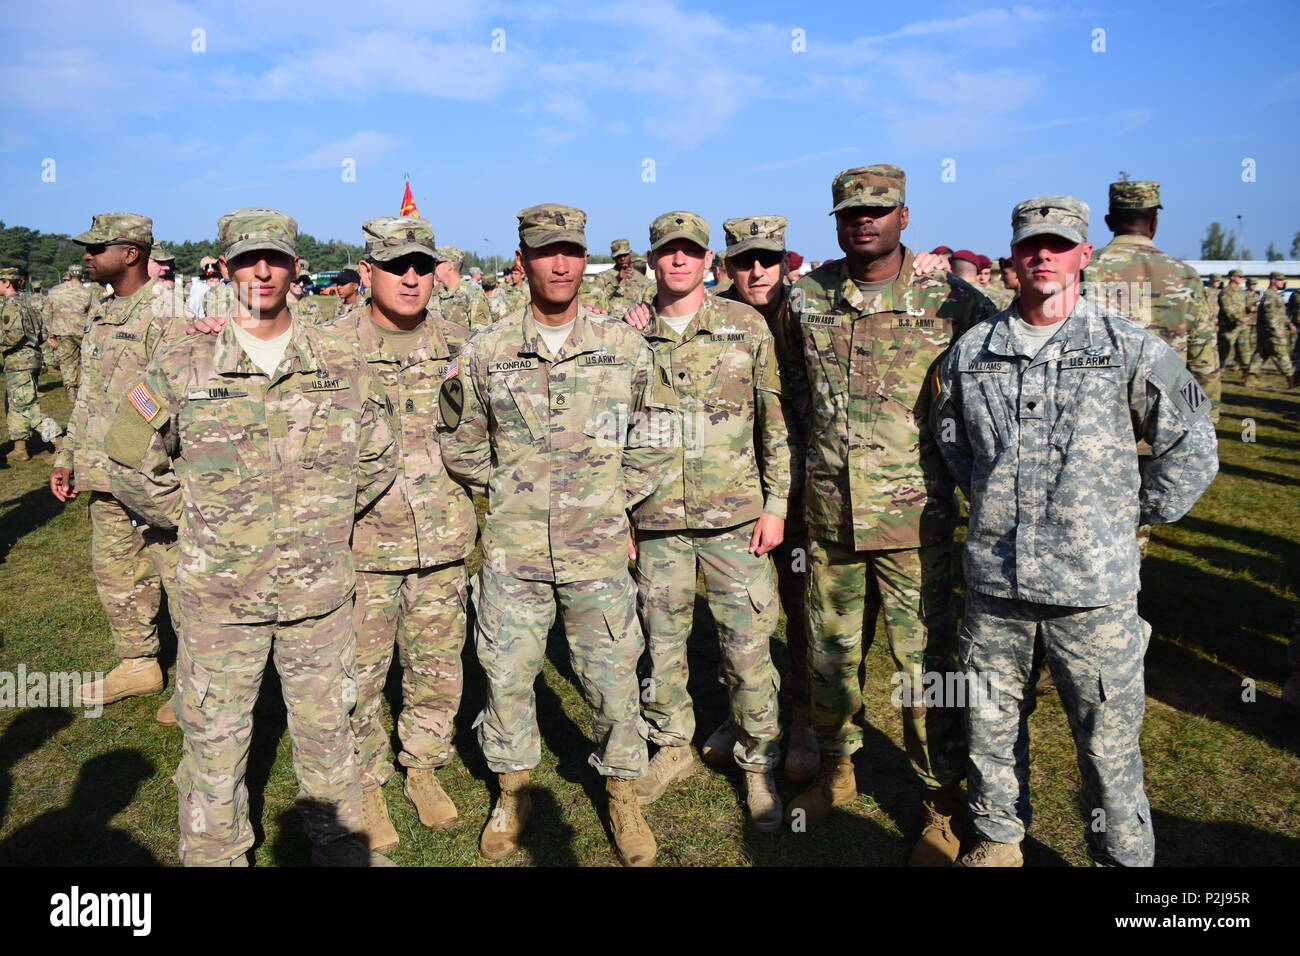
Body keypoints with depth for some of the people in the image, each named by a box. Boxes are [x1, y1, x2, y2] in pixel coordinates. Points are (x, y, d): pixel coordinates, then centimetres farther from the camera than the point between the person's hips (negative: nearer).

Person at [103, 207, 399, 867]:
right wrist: (192, 520, 2)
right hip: (218, 594, -1)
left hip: (320, 590, 1)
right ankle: (213, 855, 31)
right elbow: (130, 460, 6)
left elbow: (379, 459, 12)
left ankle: (340, 847, 35)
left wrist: (325, 516, 7)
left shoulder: (342, 364, 0)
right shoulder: (182, 366, -4)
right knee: (213, 739, 11)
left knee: (326, 730, 15)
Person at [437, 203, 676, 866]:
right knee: (507, 674, 10)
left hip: (599, 550, 0)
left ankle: (623, 798, 28)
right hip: (512, 548, 1)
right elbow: (459, 443, 11)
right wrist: (510, 492, 7)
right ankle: (511, 795, 31)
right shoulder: (485, 352, 1)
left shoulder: (626, 347, 1)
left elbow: (652, 444, 10)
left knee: (614, 678, 7)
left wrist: (609, 503, 5)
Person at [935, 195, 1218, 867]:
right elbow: (949, 438, 21)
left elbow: (1192, 448, 3)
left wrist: (1134, 514, 3)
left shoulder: (1130, 349, -2)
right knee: (990, 724, 16)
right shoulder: (971, 352, 6)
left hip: (1095, 587, -3)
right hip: (994, 582, 3)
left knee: (1108, 741, 6)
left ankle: (1123, 856, 27)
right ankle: (998, 838, 37)